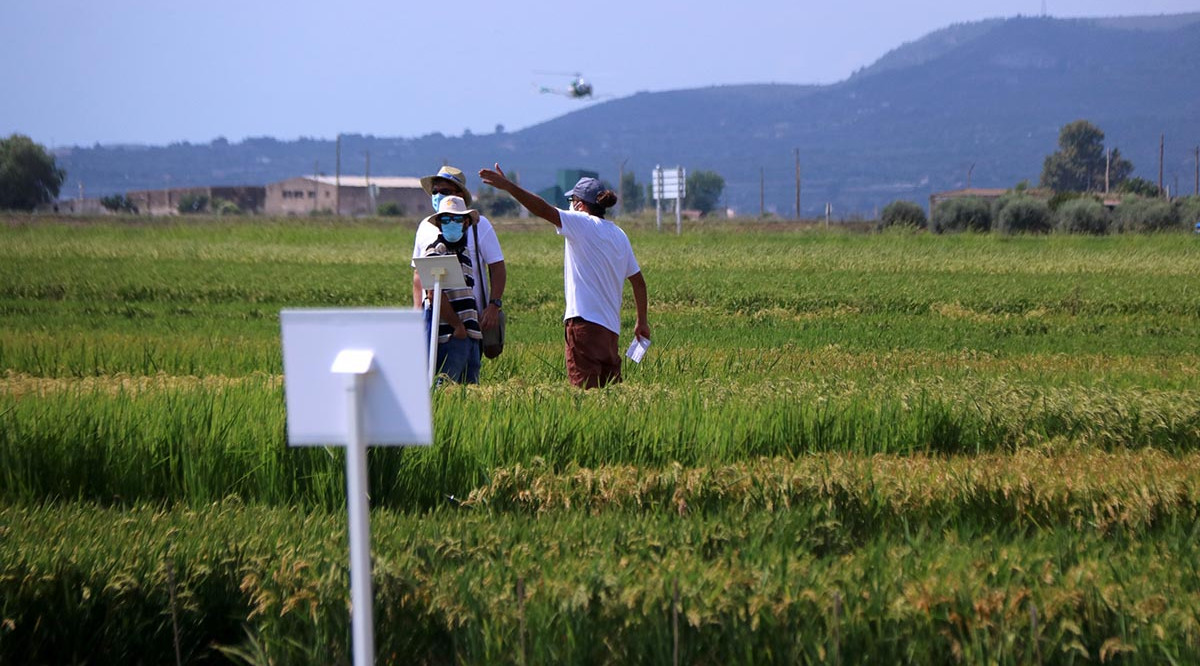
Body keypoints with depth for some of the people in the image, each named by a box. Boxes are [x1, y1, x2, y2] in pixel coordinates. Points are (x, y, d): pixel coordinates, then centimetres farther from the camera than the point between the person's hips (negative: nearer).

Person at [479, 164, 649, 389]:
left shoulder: (582, 223, -4)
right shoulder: (619, 235, 18)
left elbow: (544, 210, -17)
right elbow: (638, 281, 23)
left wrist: (508, 186, -20)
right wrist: (642, 321, 31)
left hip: (586, 321, -8)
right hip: (611, 326, 8)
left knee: (584, 385, -12)